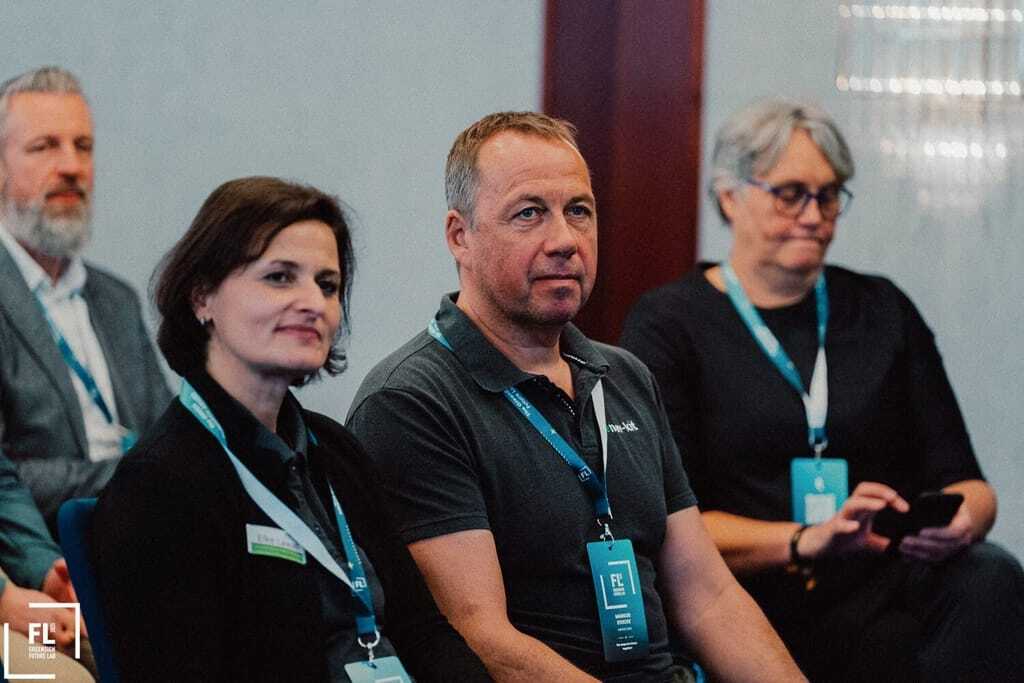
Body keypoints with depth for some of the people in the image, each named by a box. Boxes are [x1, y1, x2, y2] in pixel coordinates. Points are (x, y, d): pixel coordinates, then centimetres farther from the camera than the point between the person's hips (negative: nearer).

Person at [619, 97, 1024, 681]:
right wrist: (807, 541, -20)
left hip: (887, 598, 4)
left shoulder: (883, 311, 17)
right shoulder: (668, 323, 6)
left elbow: (966, 482, 13)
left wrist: (960, 519, -13)